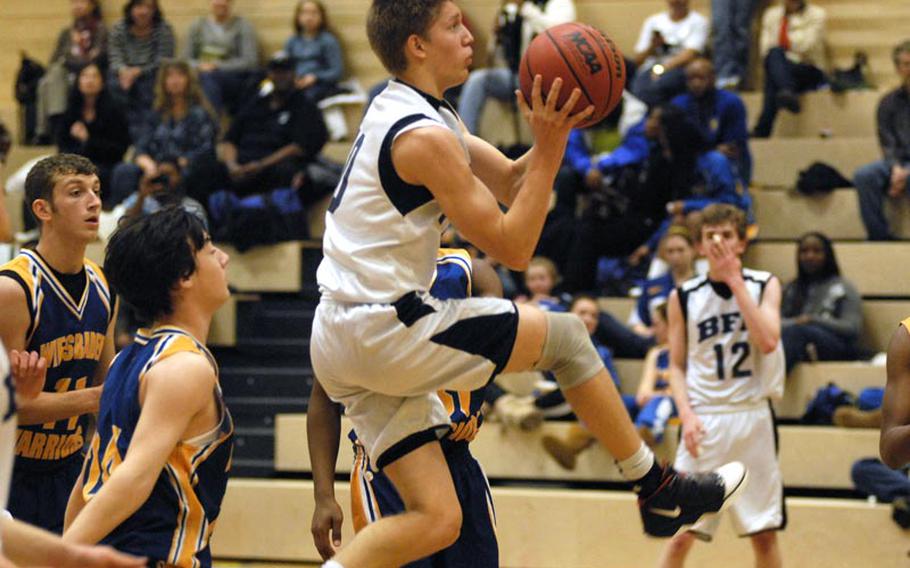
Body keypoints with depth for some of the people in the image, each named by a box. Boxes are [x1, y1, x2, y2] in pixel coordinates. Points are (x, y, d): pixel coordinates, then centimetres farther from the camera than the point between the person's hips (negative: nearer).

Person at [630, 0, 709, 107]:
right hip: (650, 70, 3)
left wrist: (663, 68, -19)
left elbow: (690, 55, -6)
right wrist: (652, 47, -2)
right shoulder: (652, 21, 22)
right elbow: (637, 59, 20)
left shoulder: (698, 21, 9)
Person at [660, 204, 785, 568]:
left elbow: (768, 342, -15)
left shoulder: (765, 285, 2)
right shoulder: (684, 298, 4)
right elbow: (676, 365, 8)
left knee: (765, 533, 4)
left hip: (753, 418, 0)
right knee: (682, 534, -6)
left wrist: (734, 279, -14)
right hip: (705, 421, 0)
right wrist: (687, 414, -9)